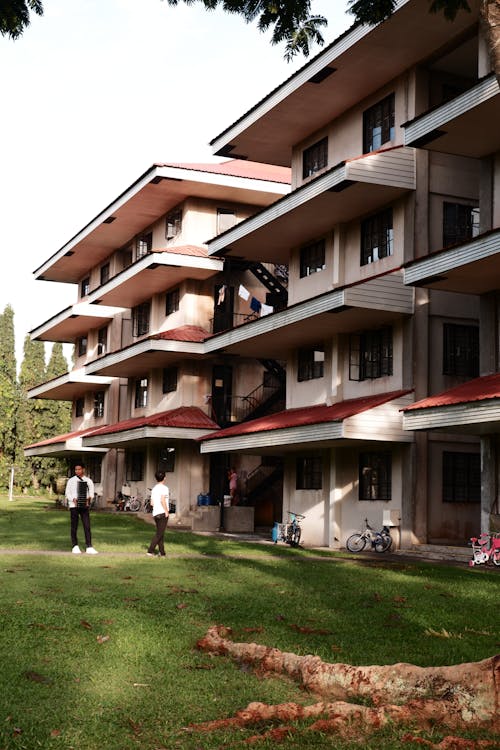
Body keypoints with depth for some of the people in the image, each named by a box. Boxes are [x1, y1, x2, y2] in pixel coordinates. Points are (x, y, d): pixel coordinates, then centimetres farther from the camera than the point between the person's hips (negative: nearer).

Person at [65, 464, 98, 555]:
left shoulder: (89, 481, 8)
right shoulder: (71, 481, 5)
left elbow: (91, 493, 11)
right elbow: (67, 493, 4)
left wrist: (89, 498, -10)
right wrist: (73, 499, -13)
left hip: (85, 505, 0)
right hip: (74, 506, 0)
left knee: (87, 526, -7)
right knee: (74, 526, 4)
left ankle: (89, 547, -8)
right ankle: (75, 546, 14)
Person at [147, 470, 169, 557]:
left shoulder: (154, 489, 15)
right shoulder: (164, 488, -9)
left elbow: (152, 503, 16)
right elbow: (162, 500, -21)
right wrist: (166, 511, -16)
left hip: (155, 513, 8)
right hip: (162, 513, -8)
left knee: (160, 533, 12)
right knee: (159, 533, -6)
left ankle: (162, 552, 12)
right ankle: (150, 551, -13)